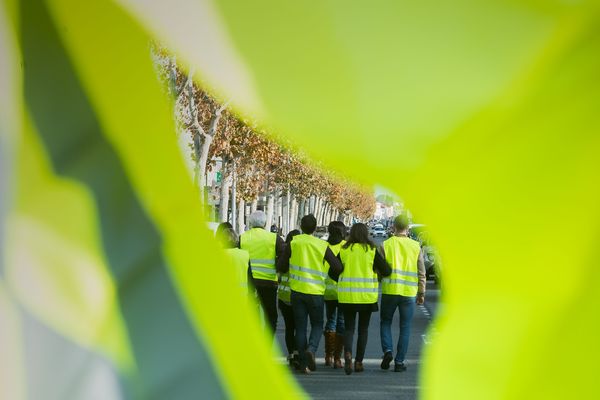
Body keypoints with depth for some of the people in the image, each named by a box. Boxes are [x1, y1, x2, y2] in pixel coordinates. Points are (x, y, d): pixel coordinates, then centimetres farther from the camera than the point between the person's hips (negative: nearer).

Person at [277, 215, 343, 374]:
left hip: (297, 290, 1)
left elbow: (280, 267, 1)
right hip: (316, 292, -1)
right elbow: (338, 268, -4)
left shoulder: (293, 243, -2)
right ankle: (311, 349, -15)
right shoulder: (323, 246, -4)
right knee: (317, 325, 13)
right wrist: (324, 269, 16)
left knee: (300, 326, 8)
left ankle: (304, 363, 5)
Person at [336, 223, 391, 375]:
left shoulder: (344, 250, -1)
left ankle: (347, 353, -19)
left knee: (349, 327, 8)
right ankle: (359, 362, 13)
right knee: (363, 328, 12)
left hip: (347, 295, 1)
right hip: (367, 295, -1)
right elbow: (386, 271, -5)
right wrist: (377, 273, 16)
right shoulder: (371, 250, -4)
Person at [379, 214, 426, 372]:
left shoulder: (386, 245, -3)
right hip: (409, 293, 1)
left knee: (385, 322, 16)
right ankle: (399, 362, 7)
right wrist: (421, 293, 13)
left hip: (389, 291, -1)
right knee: (405, 328, 9)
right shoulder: (415, 246, 2)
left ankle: (387, 350, -4)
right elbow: (421, 273, 4)